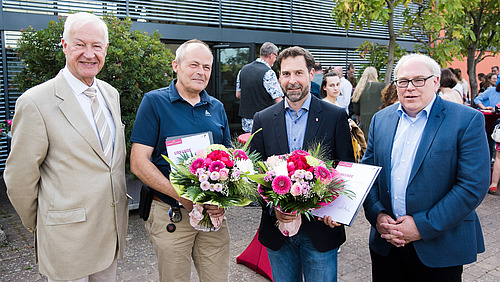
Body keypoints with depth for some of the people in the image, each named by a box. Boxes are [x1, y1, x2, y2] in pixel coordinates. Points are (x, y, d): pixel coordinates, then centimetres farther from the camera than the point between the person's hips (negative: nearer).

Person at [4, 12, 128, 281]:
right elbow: (19, 177, -9)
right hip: (67, 237, -6)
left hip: (113, 228, 6)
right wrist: (38, 226, 2)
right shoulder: (35, 102, -15)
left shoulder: (111, 94, 6)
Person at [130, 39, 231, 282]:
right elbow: (138, 163, -12)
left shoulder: (217, 108, 8)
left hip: (213, 213, 4)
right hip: (170, 213, -3)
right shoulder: (154, 102, -6)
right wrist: (183, 197, -20)